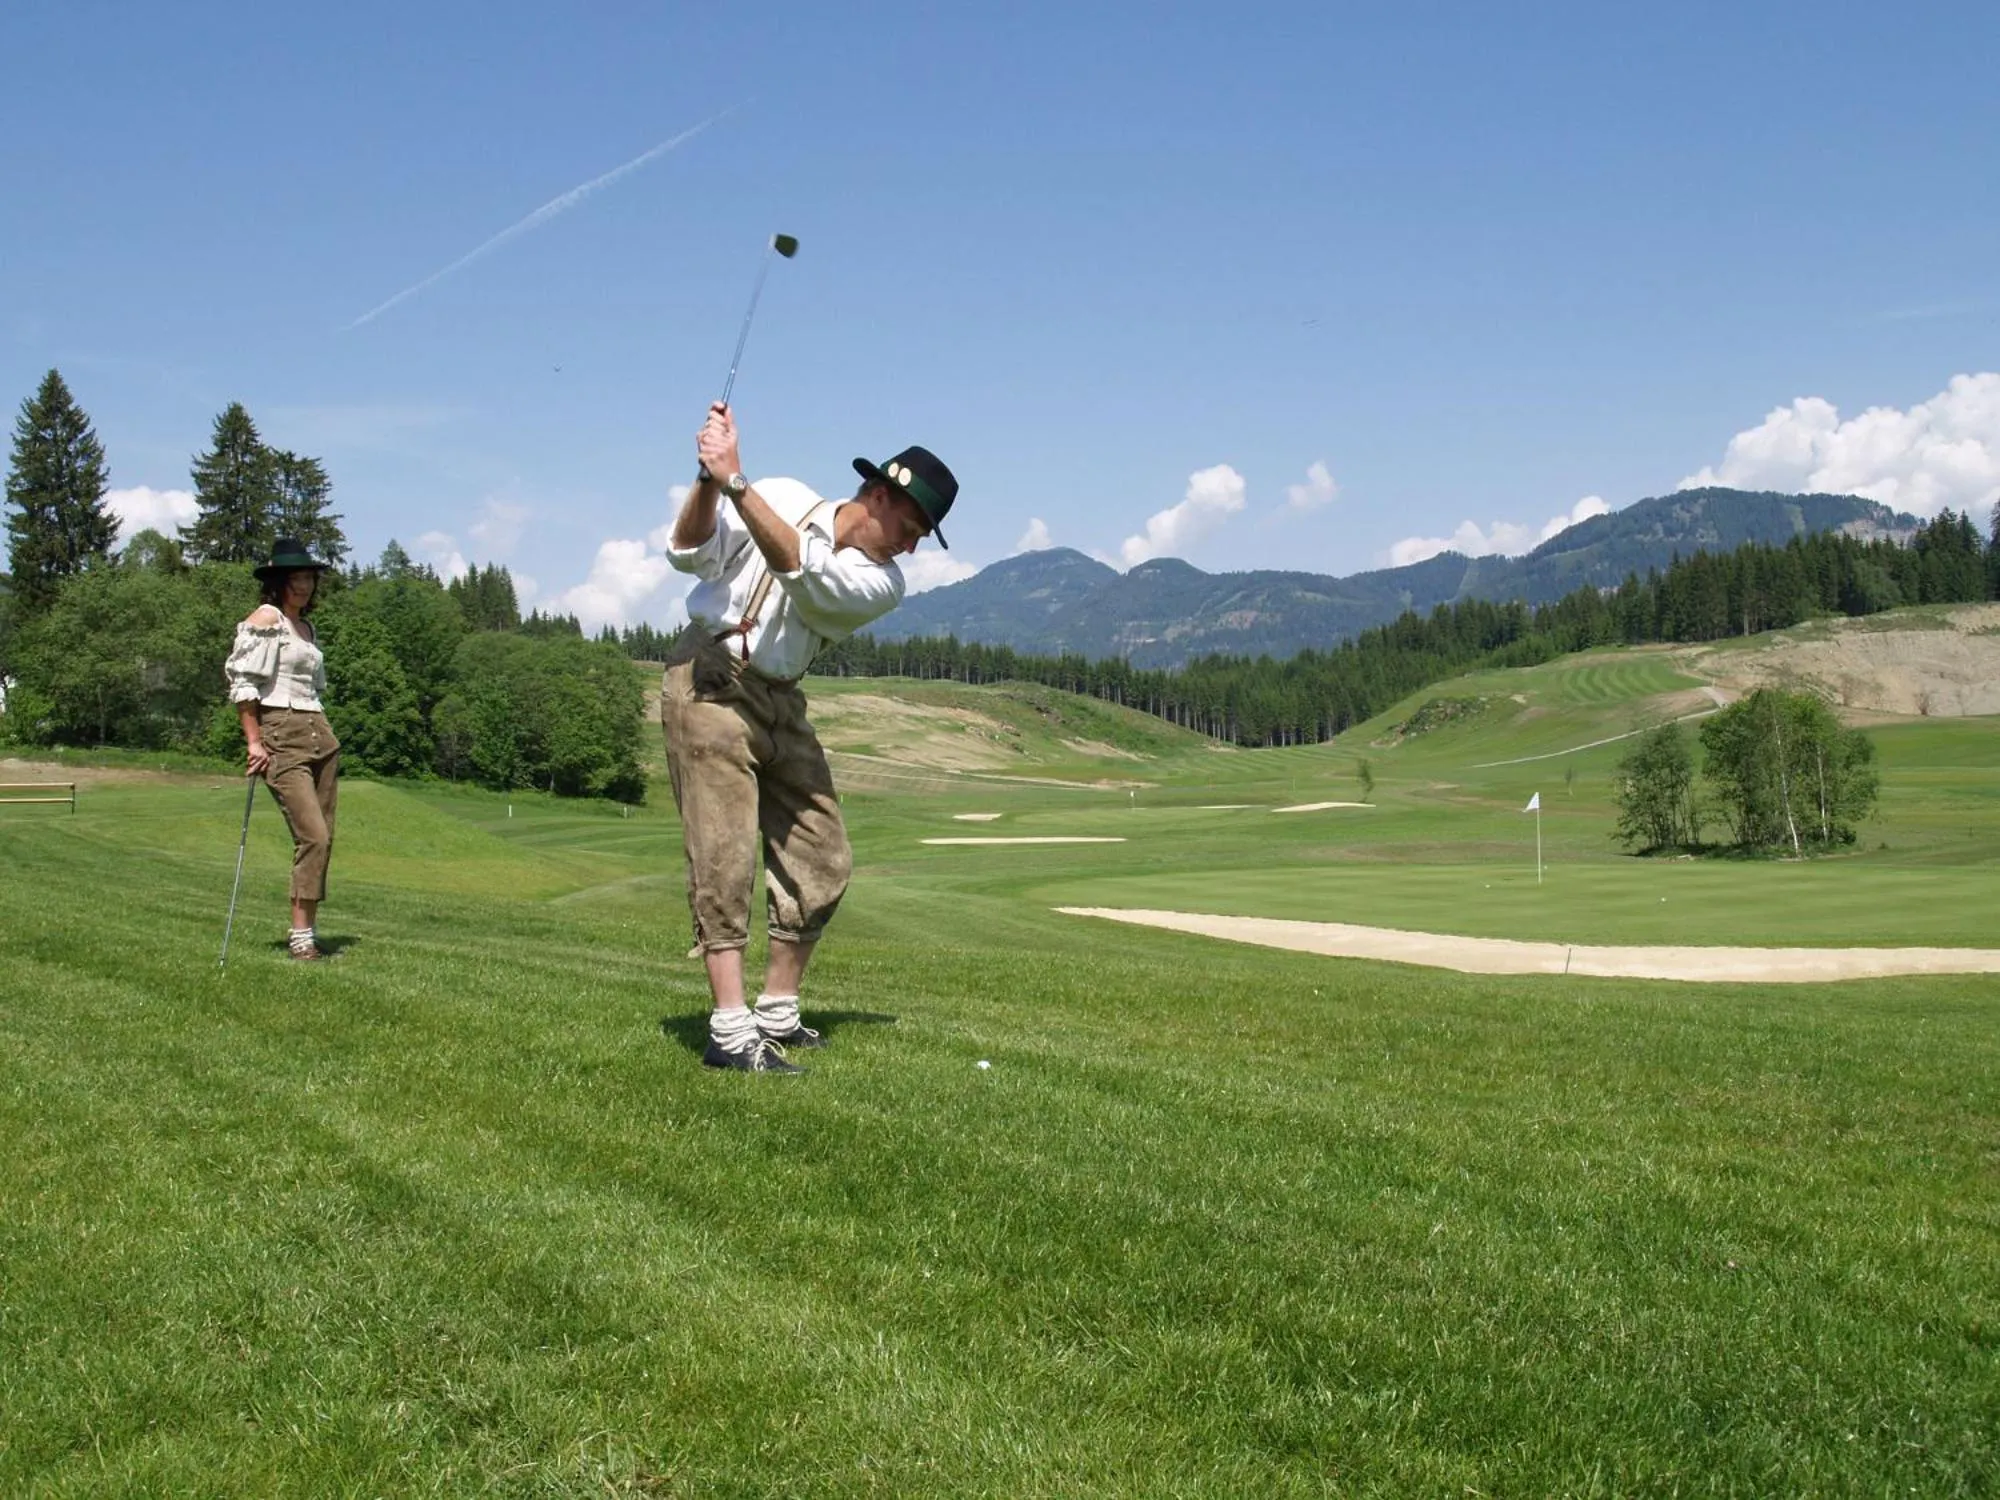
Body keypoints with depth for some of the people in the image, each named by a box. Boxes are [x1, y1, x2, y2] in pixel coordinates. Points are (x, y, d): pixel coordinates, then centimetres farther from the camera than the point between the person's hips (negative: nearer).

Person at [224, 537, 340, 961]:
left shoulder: (306, 626, 19)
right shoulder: (266, 619, -5)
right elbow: (242, 683, -11)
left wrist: (323, 734, 16)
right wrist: (254, 741, -16)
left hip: (321, 735, 8)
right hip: (281, 738, -8)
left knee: (322, 838, 6)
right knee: (313, 836, -15)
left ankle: (309, 929, 13)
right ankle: (301, 934, -9)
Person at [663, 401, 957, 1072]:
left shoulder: (882, 584, -1)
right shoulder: (782, 495, -3)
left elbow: (800, 568, -20)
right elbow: (691, 553, -10)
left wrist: (735, 480, -29)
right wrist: (709, 480, -27)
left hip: (780, 703, 5)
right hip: (709, 682, -5)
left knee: (823, 862, 5)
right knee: (726, 854, -13)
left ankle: (778, 1015, 17)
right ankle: (730, 1030, -15)